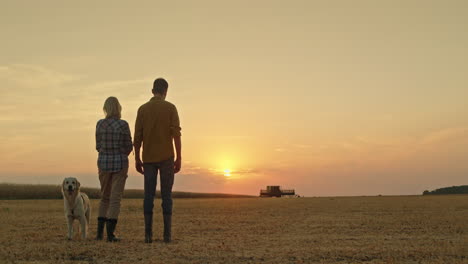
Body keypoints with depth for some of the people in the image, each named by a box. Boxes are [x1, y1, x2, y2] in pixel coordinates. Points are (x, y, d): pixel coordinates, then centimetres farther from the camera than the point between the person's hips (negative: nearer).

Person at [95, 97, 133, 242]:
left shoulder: (100, 124, 0)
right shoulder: (123, 124, -9)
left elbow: (99, 146, 5)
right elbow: (129, 147, -3)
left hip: (103, 162, 3)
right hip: (120, 163, -3)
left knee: (105, 197, 17)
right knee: (115, 199, 0)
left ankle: (100, 232, 13)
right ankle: (110, 234, -4)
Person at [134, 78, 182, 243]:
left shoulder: (142, 109, 4)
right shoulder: (170, 108, -2)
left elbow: (137, 137, 1)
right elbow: (176, 134, -9)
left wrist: (137, 160, 8)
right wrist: (179, 159, -5)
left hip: (148, 158, 2)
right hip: (166, 158, -2)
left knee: (149, 195, 4)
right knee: (166, 195, 1)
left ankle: (148, 234, 0)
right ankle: (167, 234, -2)